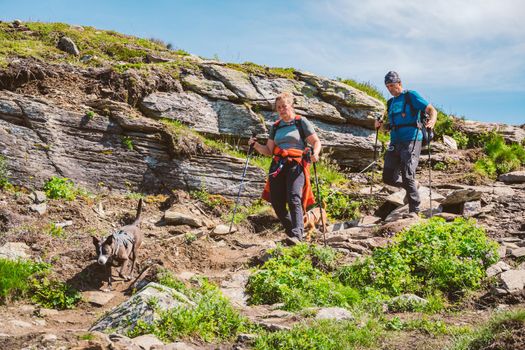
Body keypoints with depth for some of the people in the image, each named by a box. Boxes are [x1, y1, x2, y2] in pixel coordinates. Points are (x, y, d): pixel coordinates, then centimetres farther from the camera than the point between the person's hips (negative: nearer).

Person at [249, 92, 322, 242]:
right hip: (277, 166, 5)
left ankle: (297, 235, -29)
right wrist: (256, 145, 1)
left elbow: (316, 141, 3)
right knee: (276, 202, 0)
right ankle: (292, 232, 18)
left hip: (296, 164, -5)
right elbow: (268, 151, 19)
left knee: (294, 199, -22)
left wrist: (315, 153, -18)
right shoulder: (275, 127, 21)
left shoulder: (301, 122, 7)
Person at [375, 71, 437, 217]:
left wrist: (432, 121, -27)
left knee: (408, 176, -15)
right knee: (388, 178, 0)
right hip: (395, 142, 7)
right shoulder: (390, 102, 19)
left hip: (411, 140, -7)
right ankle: (412, 186, 26)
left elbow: (432, 110, -6)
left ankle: (414, 210, -6)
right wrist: (380, 124, 7)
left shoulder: (411, 96, 0)